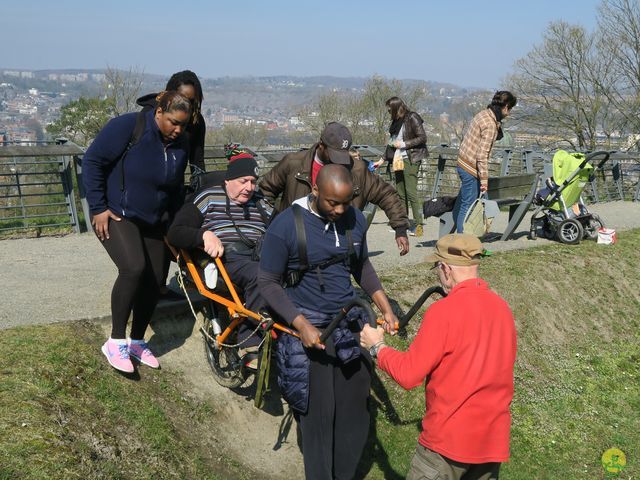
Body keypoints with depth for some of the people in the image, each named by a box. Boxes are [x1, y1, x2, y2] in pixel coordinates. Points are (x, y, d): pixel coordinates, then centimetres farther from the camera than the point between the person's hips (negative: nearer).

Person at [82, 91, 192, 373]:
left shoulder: (179, 146, 1)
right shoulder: (127, 127, -18)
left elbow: (176, 188, 15)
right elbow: (92, 162, -14)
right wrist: (98, 208, -16)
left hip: (153, 222, 6)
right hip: (116, 216, -6)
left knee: (153, 282, 3)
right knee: (134, 268, -28)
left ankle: (137, 341, 24)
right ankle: (115, 341, -15)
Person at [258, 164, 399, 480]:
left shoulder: (355, 220, -1)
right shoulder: (286, 226, -16)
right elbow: (268, 283, -11)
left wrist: (385, 308, 5)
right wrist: (302, 325, -19)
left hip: (350, 325, 5)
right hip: (308, 329, -5)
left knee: (355, 410, 11)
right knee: (318, 414, 3)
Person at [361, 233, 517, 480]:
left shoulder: (444, 311, -17)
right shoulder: (502, 307, 3)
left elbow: (407, 374, -16)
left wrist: (377, 346, 0)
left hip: (450, 438, -6)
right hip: (494, 436, 6)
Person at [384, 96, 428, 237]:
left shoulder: (412, 118, -8)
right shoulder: (396, 121, 14)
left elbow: (423, 138, -11)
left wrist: (404, 144, -13)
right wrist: (383, 159, 20)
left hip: (410, 160, -8)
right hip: (398, 159, 8)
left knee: (411, 192, -11)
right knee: (400, 193, 7)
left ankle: (418, 225, -6)